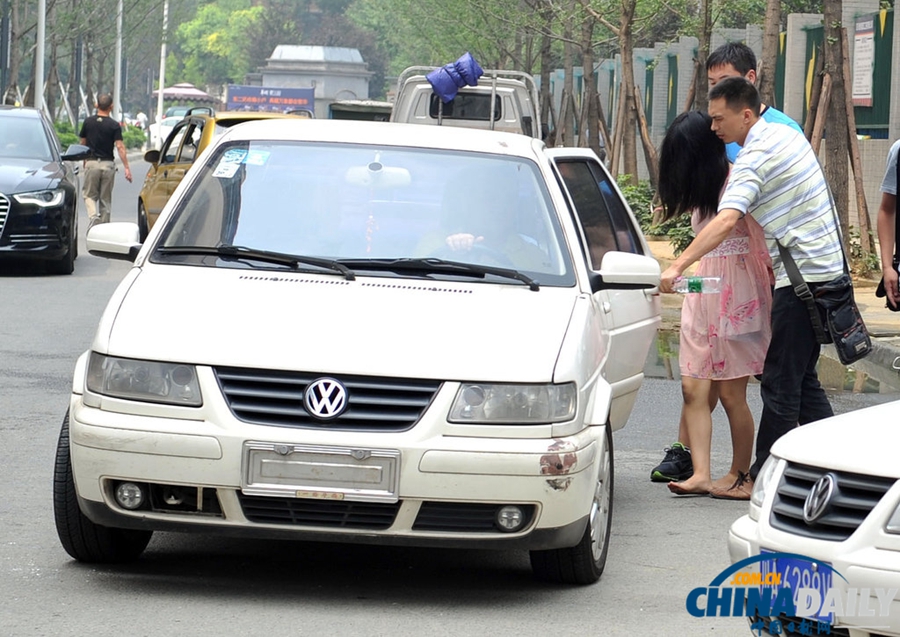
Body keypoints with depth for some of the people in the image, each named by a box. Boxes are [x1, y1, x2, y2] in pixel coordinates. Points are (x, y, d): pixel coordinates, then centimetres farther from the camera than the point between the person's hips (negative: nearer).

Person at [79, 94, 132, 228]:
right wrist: (127, 168, -13)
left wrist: (84, 160, 26)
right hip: (108, 164, 0)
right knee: (105, 198, 9)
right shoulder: (114, 125, -6)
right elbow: (120, 147, -13)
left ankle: (93, 216, -20)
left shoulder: (88, 122, 0)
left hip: (92, 163, 0)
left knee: (89, 194, 7)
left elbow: (83, 143, 10)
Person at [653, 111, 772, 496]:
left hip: (738, 291, -8)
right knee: (694, 389, -2)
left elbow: (758, 234, -12)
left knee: (730, 391, -1)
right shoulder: (702, 188, 17)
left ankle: (741, 473, 12)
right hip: (703, 291, 8)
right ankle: (700, 474, -5)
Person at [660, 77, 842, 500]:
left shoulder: (754, 159, -18)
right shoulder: (786, 134, 11)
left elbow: (726, 221, -32)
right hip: (825, 265, 10)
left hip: (802, 276, -10)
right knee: (802, 378, 15)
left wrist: (677, 266, -37)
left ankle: (760, 479, -2)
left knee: (781, 382, -5)